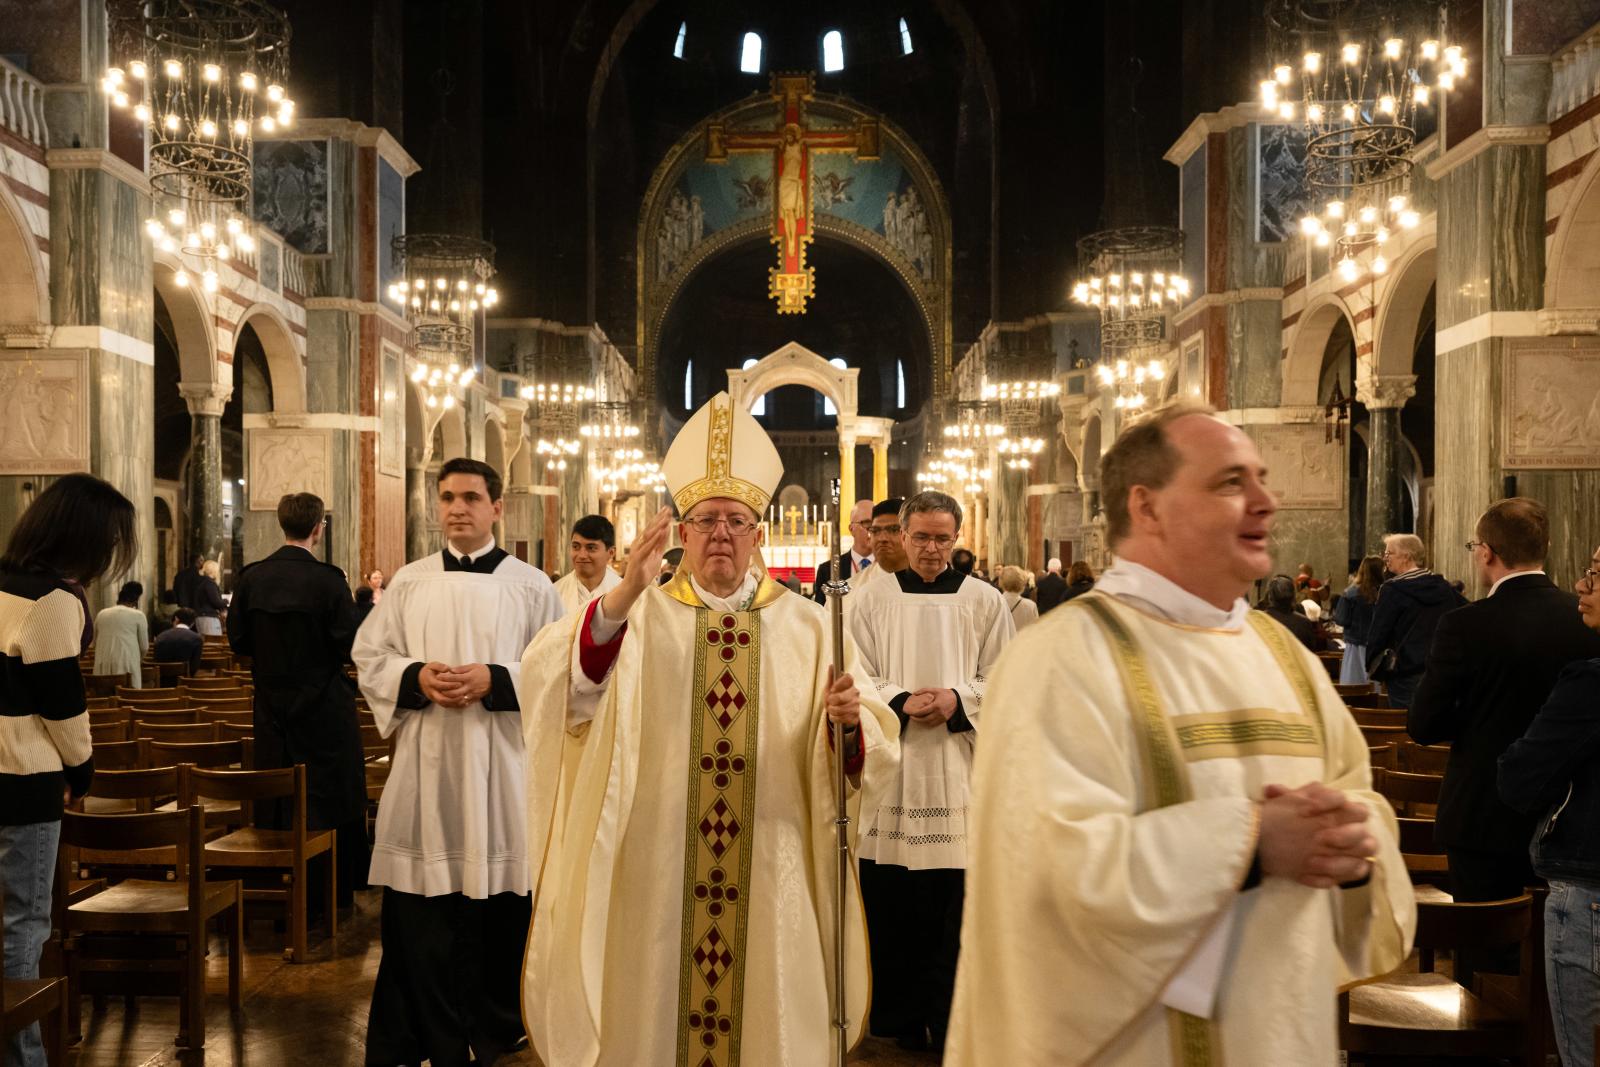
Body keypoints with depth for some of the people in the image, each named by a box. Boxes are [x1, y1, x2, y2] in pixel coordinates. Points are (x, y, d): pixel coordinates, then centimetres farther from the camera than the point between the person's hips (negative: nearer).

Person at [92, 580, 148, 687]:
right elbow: (144, 646, 5)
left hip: (103, 667, 4)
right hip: (126, 664, -4)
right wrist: (139, 659, 24)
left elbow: (95, 642, 20)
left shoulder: (101, 614, 10)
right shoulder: (138, 615, -1)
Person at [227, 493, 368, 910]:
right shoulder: (328, 580, -17)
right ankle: (335, 891, 13)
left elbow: (238, 641, 2)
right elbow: (351, 647, -16)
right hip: (323, 709, -4)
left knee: (275, 799, 14)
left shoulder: (250, 578, -3)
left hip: (271, 705, 4)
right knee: (332, 797, 7)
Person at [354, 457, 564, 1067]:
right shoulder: (409, 582, 9)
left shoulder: (532, 587, 1)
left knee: (499, 911, 4)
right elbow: (369, 655, 9)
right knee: (419, 911, 3)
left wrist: (494, 680, -16)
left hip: (501, 765, -2)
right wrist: (416, 677, -10)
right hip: (424, 764, 2)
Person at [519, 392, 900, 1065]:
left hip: (770, 881, 1)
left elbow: (871, 750, -1)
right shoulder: (640, 616, 0)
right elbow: (565, 689, -19)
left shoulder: (806, 627, 4)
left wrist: (849, 722, -24)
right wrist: (625, 594, -33)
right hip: (654, 876, -1)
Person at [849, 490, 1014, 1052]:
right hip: (891, 768, 1)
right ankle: (898, 1020, 16)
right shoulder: (874, 599, 6)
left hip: (958, 768, 0)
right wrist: (900, 702, -13)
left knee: (955, 897, -1)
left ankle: (948, 1020, 10)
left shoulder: (984, 600, 5)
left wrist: (957, 700, -12)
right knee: (891, 899, 3)